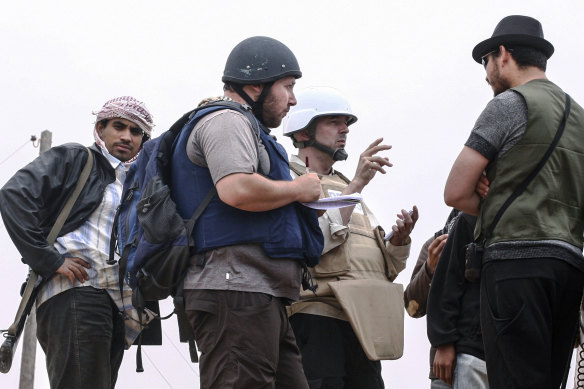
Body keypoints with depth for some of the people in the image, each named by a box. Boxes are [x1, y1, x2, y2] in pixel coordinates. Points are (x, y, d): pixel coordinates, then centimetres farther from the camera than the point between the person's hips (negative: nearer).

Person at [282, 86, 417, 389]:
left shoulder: (345, 187, 28)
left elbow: (383, 269, 24)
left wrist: (399, 240, 3)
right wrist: (357, 184, -13)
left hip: (363, 326, 8)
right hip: (319, 318, -7)